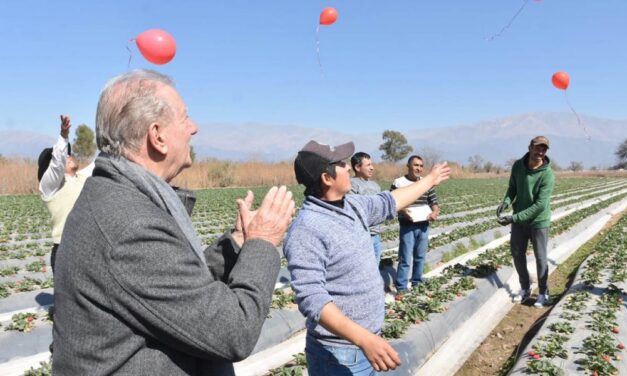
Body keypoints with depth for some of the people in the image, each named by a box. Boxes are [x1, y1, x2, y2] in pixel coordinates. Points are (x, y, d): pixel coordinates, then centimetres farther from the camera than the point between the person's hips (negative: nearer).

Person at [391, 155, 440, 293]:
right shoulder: (398, 183, -5)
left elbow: (434, 202, 13)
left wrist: (435, 212, -8)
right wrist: (402, 211, -24)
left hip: (423, 226, 5)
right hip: (407, 226, -5)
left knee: (420, 257, 14)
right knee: (405, 259, -3)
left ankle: (417, 284, 29)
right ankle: (401, 288, 6)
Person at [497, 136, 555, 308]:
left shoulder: (547, 174, -22)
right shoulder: (518, 165, -7)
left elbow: (540, 205, -25)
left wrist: (514, 218, -29)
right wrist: (506, 201, -14)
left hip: (538, 221, -5)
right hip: (519, 219, 5)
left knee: (540, 257, 4)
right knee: (517, 253, 12)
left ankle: (543, 294, 20)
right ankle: (525, 288, 30)